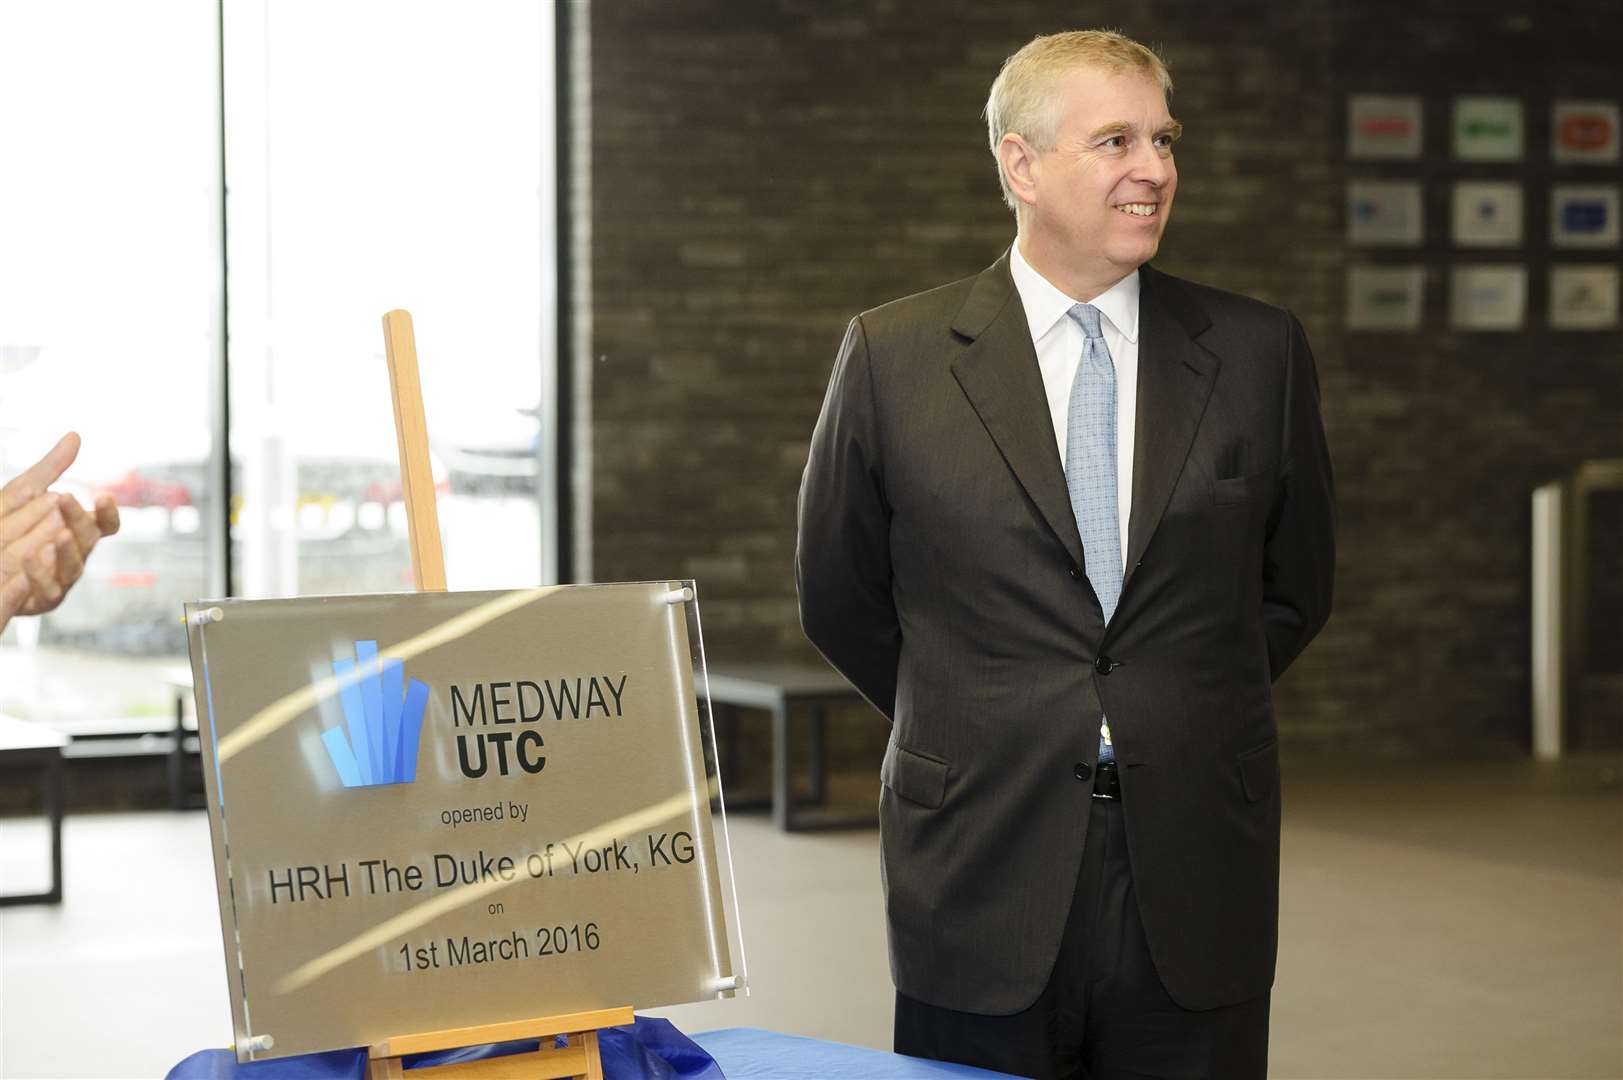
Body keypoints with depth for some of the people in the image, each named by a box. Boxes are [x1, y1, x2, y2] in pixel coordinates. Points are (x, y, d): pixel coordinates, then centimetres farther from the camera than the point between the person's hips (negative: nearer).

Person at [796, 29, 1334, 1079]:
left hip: (1197, 875, 1)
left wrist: (1178, 724, 12)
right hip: (986, 875, -1)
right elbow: (838, 598, 9)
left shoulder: (1259, 352, 4)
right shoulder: (893, 356, 0)